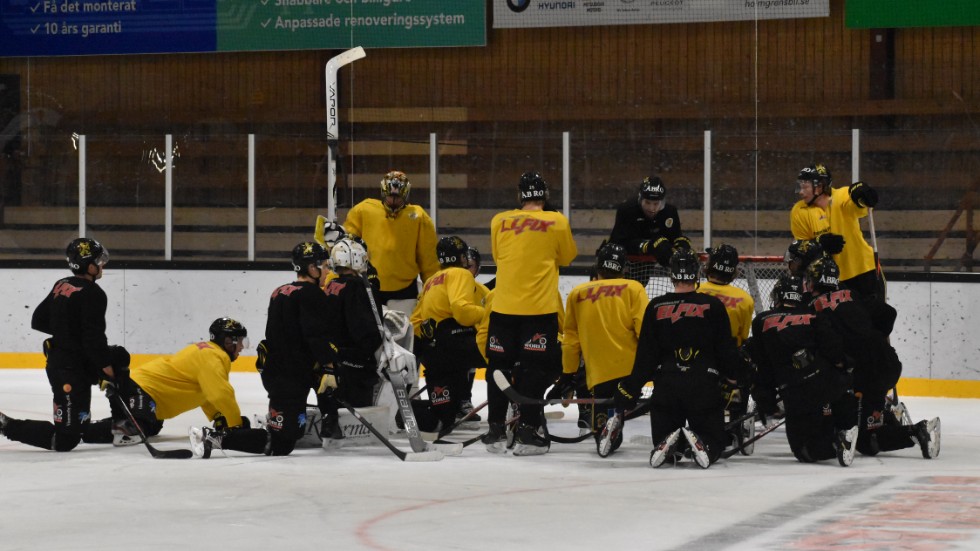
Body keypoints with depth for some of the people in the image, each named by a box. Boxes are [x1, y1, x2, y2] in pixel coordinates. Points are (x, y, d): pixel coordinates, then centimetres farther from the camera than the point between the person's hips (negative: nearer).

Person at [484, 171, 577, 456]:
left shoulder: (499, 221, 4)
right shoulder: (557, 222, -1)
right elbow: (567, 257, 12)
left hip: (503, 306, 2)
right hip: (540, 307, -2)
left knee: (500, 366, 12)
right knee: (534, 368, 1)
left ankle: (496, 430, 17)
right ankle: (528, 432, -2)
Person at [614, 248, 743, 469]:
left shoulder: (656, 307, 5)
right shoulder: (713, 306, 1)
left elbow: (645, 355, 5)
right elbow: (726, 350, 3)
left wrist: (629, 389, 12)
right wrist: (734, 379, 18)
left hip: (665, 385, 1)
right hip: (704, 385, -1)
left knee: (661, 436, 17)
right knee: (715, 440, 11)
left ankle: (665, 443, -20)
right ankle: (701, 443, -25)